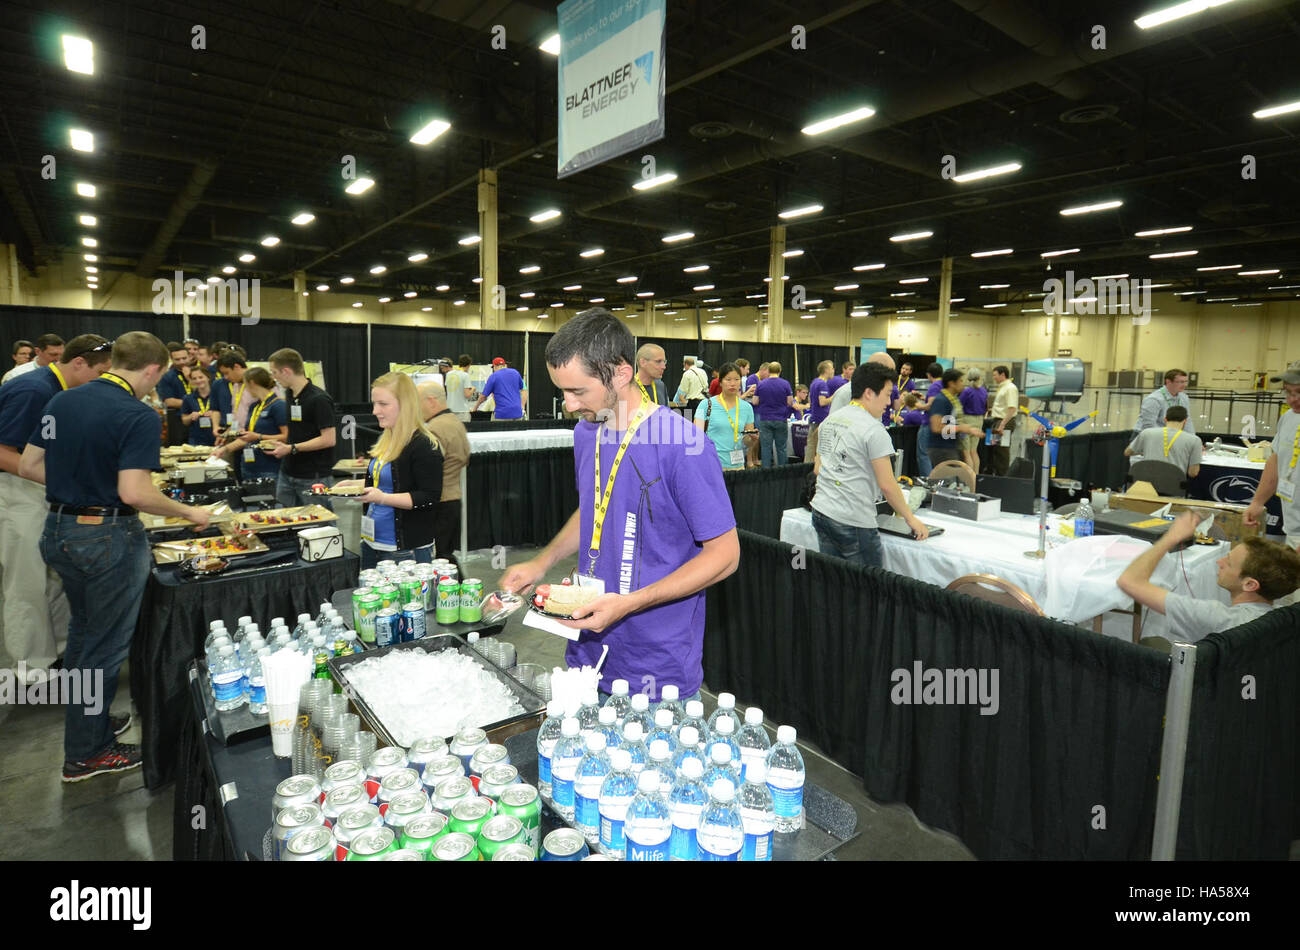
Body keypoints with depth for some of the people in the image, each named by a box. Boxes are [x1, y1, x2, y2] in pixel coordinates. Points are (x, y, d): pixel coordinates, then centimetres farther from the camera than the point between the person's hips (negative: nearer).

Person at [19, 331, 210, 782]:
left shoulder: (62, 401, 5)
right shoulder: (138, 416, -20)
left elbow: (28, 465, 9)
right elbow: (134, 492, -27)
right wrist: (188, 512, -14)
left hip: (58, 530, 8)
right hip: (108, 539, -8)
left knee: (83, 631, 25)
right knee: (104, 647, 7)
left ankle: (90, 720, 41)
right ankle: (85, 754, 21)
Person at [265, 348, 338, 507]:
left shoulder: (319, 399, -16)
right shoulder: (289, 394, 11)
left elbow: (329, 439, -20)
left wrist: (292, 448, -17)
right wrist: (282, 444, 6)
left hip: (314, 477, -8)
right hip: (287, 473, 8)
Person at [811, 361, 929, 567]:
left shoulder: (829, 421, 11)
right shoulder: (873, 429, -13)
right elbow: (887, 486, -14)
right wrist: (911, 519, -2)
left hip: (820, 512, 8)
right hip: (854, 522, -8)